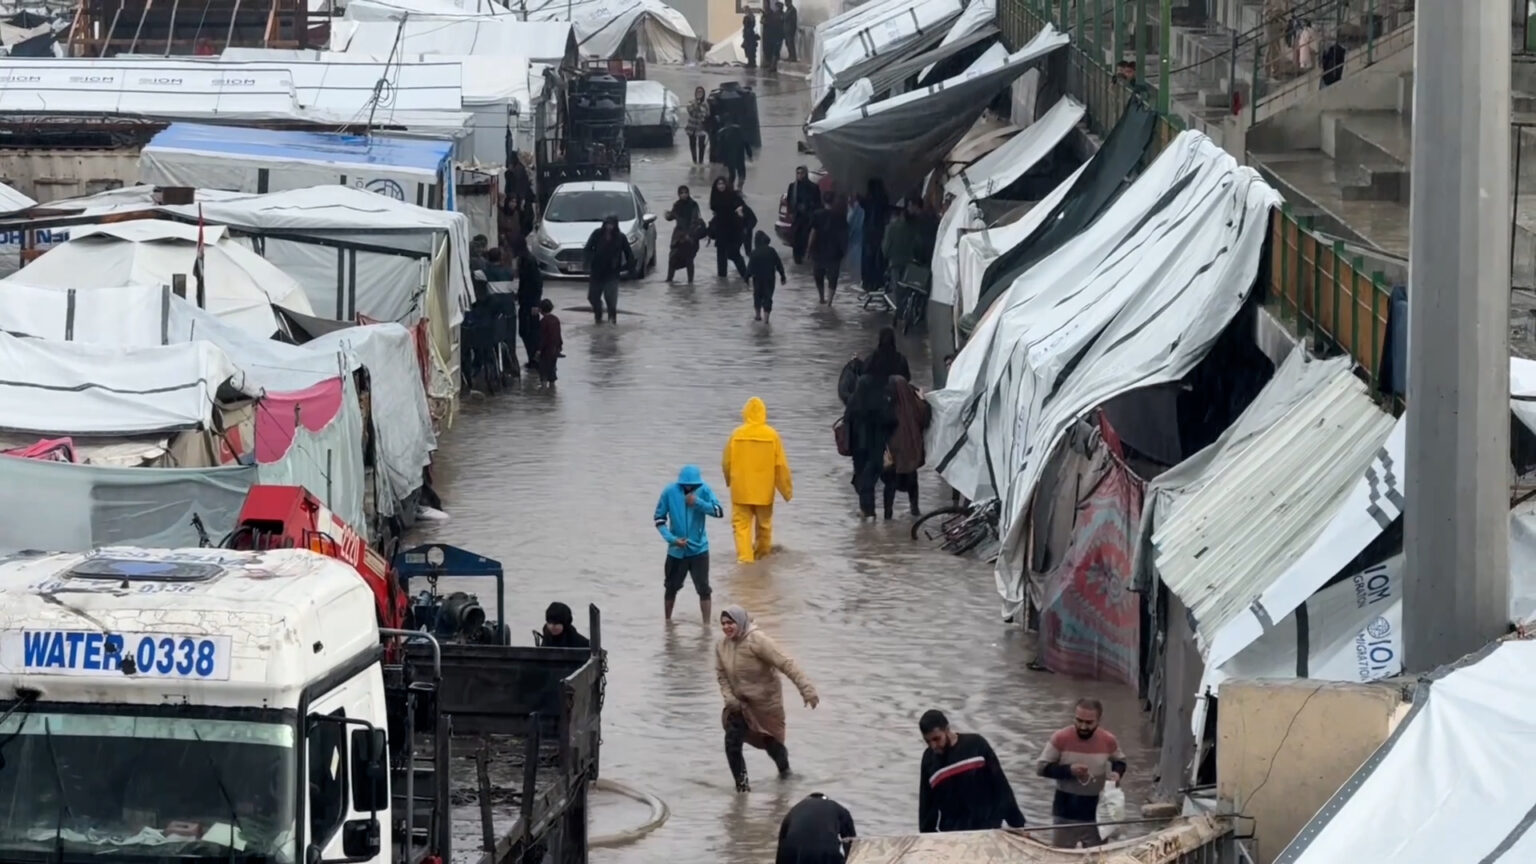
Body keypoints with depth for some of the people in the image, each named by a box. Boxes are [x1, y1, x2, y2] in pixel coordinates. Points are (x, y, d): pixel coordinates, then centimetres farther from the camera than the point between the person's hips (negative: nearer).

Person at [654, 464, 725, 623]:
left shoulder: (704, 490, -10)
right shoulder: (670, 492, -10)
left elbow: (719, 512, -17)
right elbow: (659, 519, -3)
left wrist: (698, 502, -27)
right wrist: (672, 539, -15)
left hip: (699, 549, -1)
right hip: (676, 550, 1)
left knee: (703, 589, -7)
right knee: (671, 587, 15)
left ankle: (706, 624, -1)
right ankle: (667, 620, 35)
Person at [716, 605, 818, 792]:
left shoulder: (757, 641, -25)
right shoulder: (722, 646, -5)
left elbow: (786, 664, -27)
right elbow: (721, 675, 7)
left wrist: (806, 689, -32)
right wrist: (729, 697, -9)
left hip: (766, 702, -4)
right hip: (739, 704, 4)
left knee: (772, 743, 11)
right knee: (732, 741, -12)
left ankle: (784, 768, 45)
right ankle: (741, 781, 7)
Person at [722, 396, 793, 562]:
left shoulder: (737, 434, -9)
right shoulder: (772, 435, -9)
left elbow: (726, 462, 0)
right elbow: (781, 465, -6)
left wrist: (729, 480, 20)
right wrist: (787, 489, 5)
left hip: (741, 490, -1)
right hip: (764, 490, 1)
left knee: (742, 523, 3)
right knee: (764, 523, 19)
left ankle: (745, 556, -10)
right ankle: (762, 552, 35)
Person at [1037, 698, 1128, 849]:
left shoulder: (1108, 740, -8)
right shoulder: (1061, 738, -14)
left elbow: (1120, 761, 12)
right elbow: (1042, 767, -10)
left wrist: (1117, 773, -12)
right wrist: (1068, 770, -24)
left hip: (1096, 814, 1)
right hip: (1066, 814, -1)